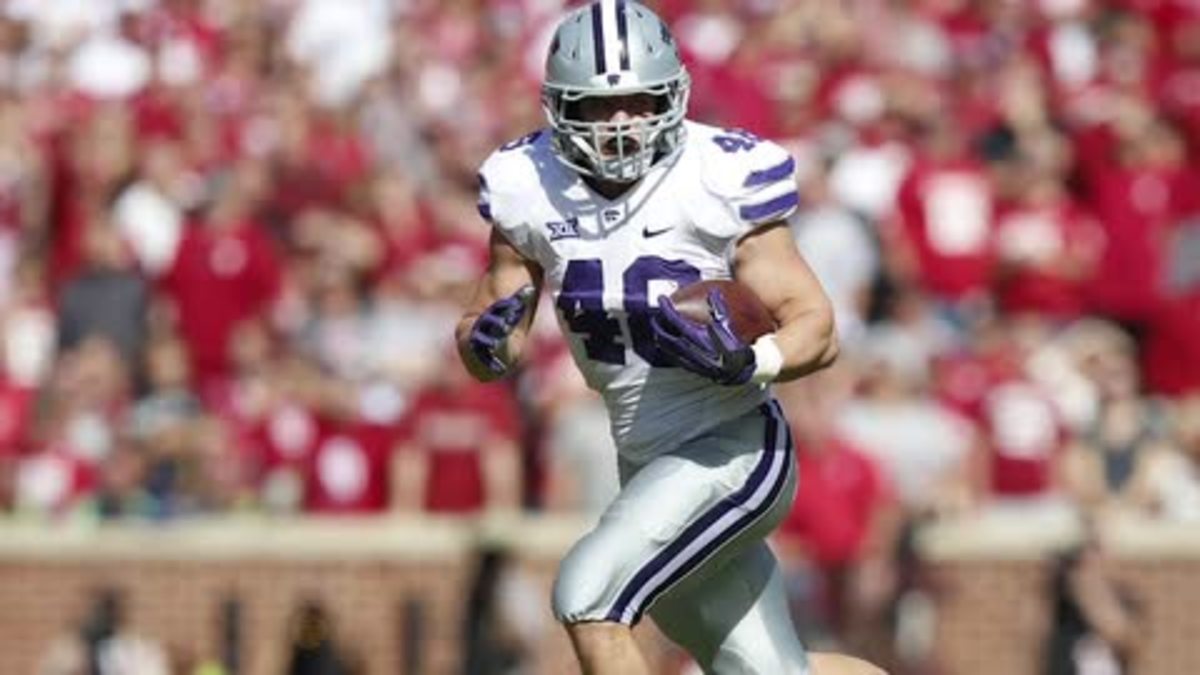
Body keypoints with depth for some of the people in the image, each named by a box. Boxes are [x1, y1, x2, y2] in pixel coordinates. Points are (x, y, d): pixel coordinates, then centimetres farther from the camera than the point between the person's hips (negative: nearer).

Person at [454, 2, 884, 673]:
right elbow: (486, 357, 6)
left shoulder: (719, 181, -16)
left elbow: (819, 329, -14)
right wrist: (488, 338, -18)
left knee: (588, 595, -22)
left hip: (734, 452, -6)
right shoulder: (533, 192, -3)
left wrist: (744, 363, -34)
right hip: (648, 466, 6)